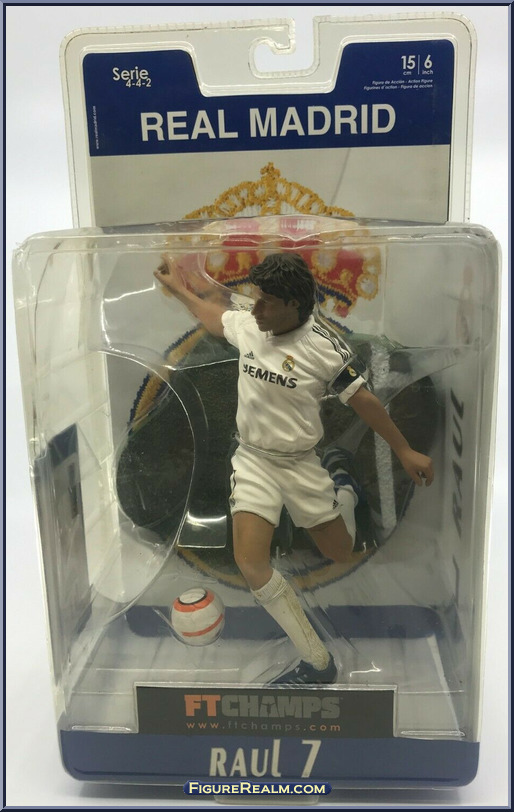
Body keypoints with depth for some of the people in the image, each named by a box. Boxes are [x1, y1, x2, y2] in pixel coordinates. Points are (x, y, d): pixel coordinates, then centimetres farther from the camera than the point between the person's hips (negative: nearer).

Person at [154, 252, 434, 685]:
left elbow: (362, 399, -7)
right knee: (250, 562, -13)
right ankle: (317, 663, 2)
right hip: (253, 459, 3)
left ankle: (345, 492, 47)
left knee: (342, 555, 10)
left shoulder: (323, 348, -16)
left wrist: (405, 450, -2)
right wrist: (178, 286, 30)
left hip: (300, 464, -3)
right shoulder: (247, 326, -4)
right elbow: (213, 314, 19)